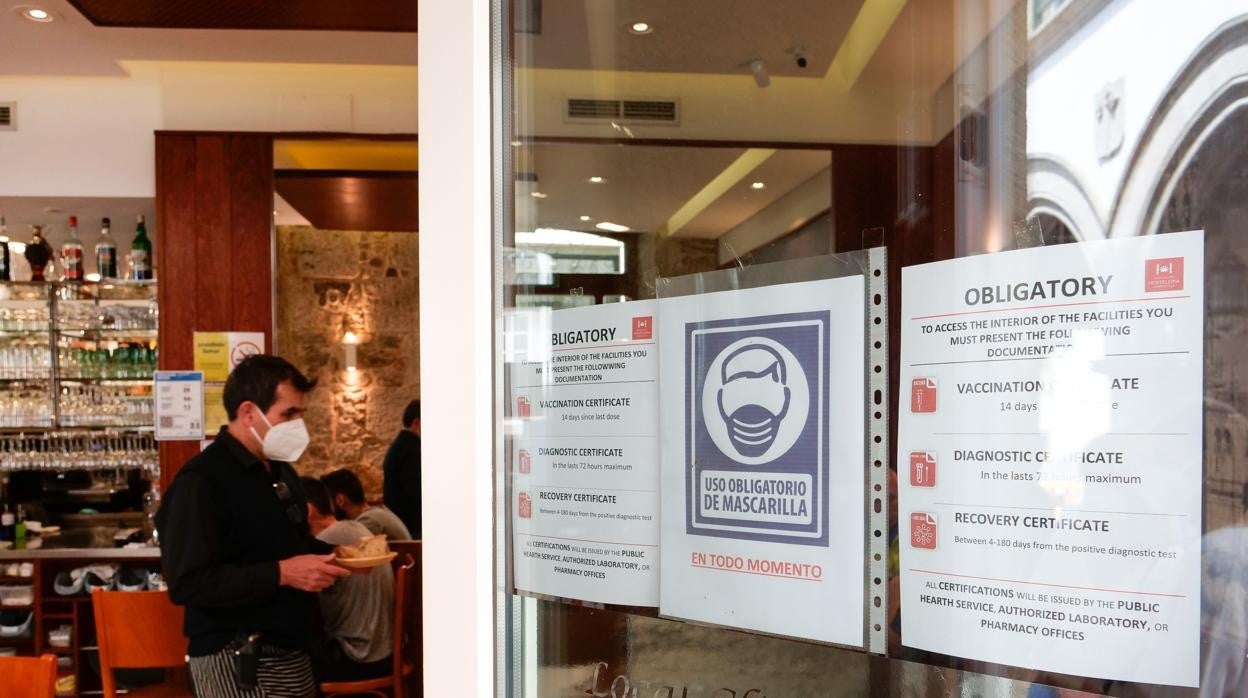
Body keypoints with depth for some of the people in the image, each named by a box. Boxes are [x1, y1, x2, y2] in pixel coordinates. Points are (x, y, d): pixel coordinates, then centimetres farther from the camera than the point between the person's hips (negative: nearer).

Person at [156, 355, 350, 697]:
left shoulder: (281, 470, 11)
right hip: (235, 661, -8)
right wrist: (281, 574, -27)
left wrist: (333, 555, 3)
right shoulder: (201, 481, -17)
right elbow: (186, 584, -25)